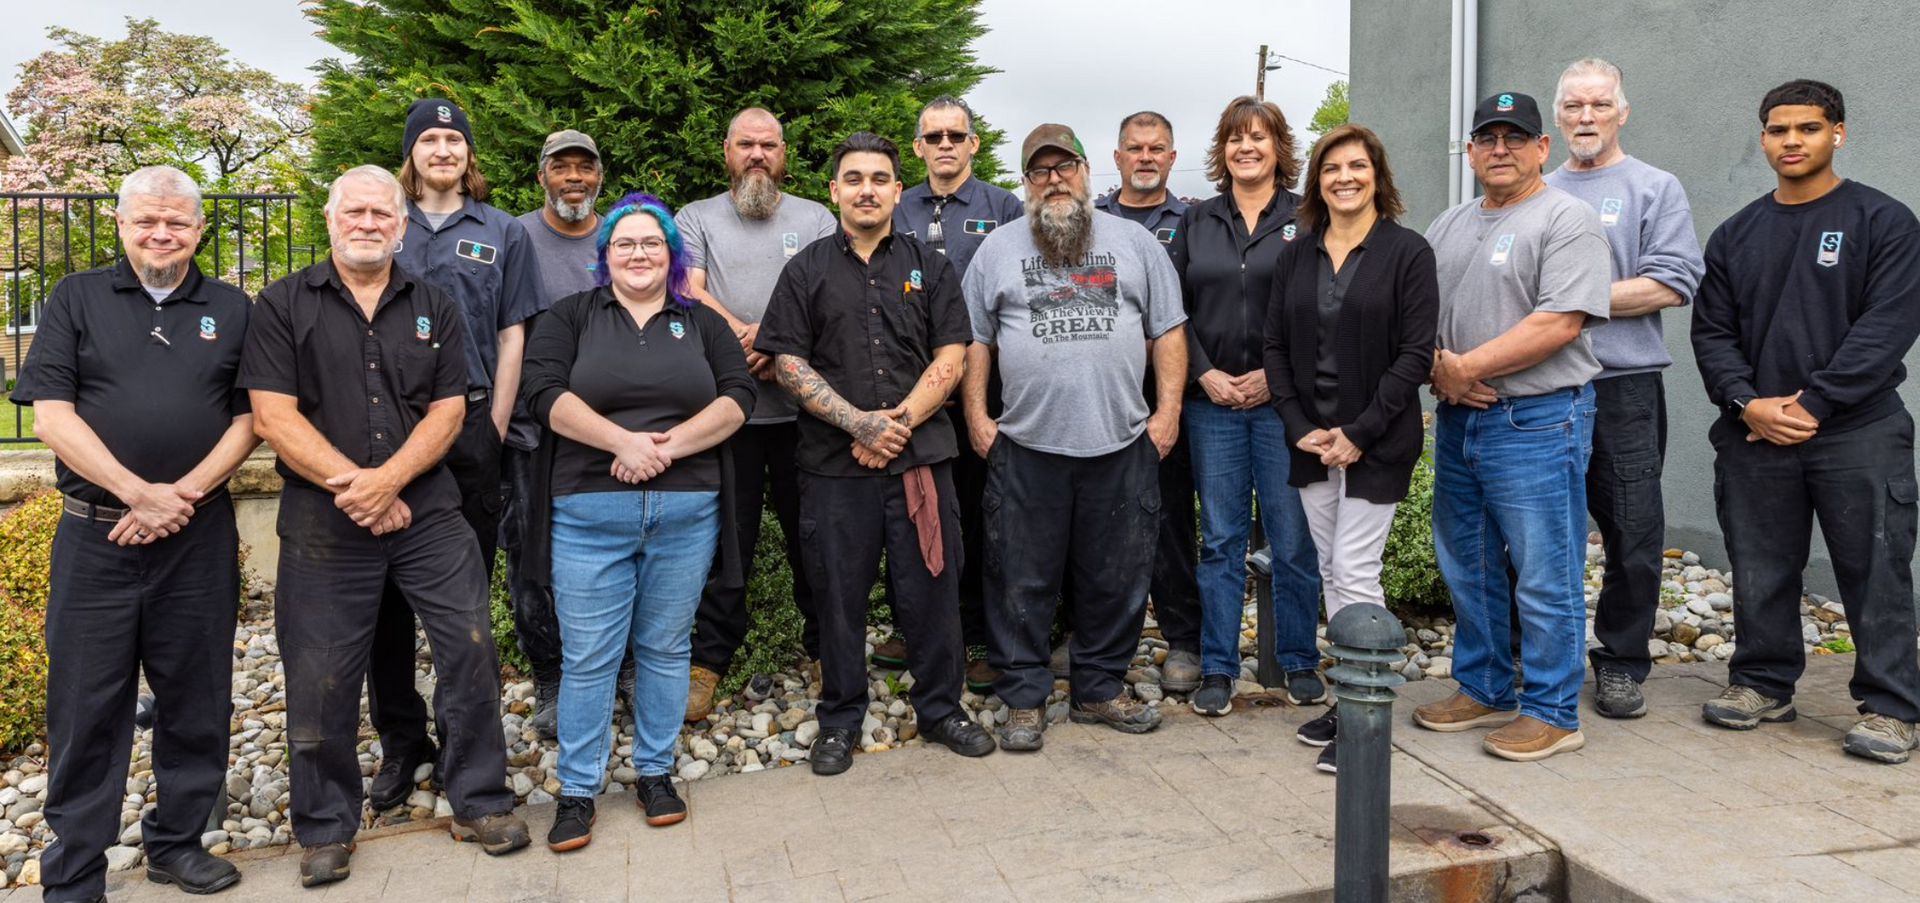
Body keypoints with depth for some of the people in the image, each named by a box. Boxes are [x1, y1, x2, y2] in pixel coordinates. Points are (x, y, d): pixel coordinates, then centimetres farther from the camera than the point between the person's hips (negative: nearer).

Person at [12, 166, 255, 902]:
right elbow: (51, 416, -4)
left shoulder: (231, 310, 8)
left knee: (196, 700, 9)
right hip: (95, 535, -1)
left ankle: (177, 842, 26)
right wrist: (139, 494, -13)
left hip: (199, 536, 1)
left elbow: (249, 419, 3)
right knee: (86, 708, 4)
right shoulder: (76, 300, 5)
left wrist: (185, 493, -10)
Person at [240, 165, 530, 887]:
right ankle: (326, 827, 25)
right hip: (323, 523, -1)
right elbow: (273, 415, -6)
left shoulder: (435, 308, 9)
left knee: (471, 651, 0)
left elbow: (448, 412, 1)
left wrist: (387, 479, -14)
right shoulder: (284, 306, 3)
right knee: (321, 680, 7)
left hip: (428, 512, 2)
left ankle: (481, 801, 18)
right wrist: (351, 487, -14)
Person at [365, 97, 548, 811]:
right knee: (387, 588, 3)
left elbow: (512, 336, 6)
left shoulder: (502, 232, 11)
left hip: (472, 425, -1)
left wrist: (494, 426, -2)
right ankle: (399, 740, 16)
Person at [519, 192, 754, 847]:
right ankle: (577, 791, 15)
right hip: (589, 513, -1)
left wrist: (668, 445, -14)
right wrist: (625, 441, -18)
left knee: (666, 647, 10)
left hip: (687, 510, 2)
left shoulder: (702, 322, 13)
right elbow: (547, 392, -6)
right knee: (588, 657, 2)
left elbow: (737, 397, 0)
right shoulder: (572, 317, 8)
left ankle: (656, 773, 25)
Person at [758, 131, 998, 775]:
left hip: (922, 456, 1)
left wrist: (898, 421, -11)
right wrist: (858, 423, -12)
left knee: (932, 588, 6)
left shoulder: (930, 268, 10)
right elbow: (788, 364, -1)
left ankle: (940, 709, 24)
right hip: (834, 463, 0)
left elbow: (951, 358, 2)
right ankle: (840, 720, 23)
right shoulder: (807, 272, 7)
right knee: (839, 593, 7)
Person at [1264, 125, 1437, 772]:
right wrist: (1299, 426, -4)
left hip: (1377, 443, -5)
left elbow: (1415, 354, -10)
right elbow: (1276, 347, 9)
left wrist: (1359, 434, -15)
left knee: (1354, 572, -7)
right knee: (1331, 572, 10)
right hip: (1311, 440, 5)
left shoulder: (1408, 252, -4)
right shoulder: (1296, 256, 10)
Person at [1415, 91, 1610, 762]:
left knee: (1545, 577, 0)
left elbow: (1561, 323, -18)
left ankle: (1551, 713, 12)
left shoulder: (1567, 220, -7)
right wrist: (1438, 368, -6)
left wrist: (1467, 365, -17)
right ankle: (1484, 691, 30)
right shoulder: (1447, 227, 16)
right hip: (1456, 420, 8)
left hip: (1536, 422, -7)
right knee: (1467, 569, 15)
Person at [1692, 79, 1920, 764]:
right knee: (1760, 572, 10)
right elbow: (1712, 332, 7)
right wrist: (1746, 404, -9)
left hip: (1857, 434, -3)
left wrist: (1813, 403, -16)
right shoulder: (1736, 235, 12)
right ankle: (1763, 684, 24)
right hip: (1753, 436, 4)